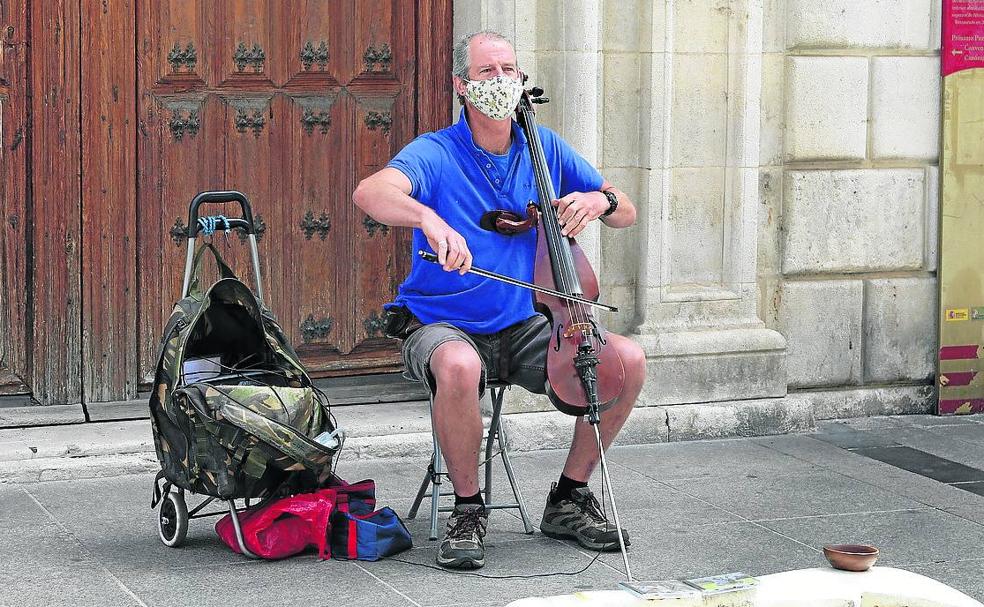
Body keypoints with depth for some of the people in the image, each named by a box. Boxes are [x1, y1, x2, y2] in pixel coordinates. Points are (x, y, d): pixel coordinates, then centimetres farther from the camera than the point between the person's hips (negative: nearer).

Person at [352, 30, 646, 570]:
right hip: (442, 326, -5)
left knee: (629, 358, -14)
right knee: (459, 366, -40)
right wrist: (429, 218, -51)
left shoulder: (545, 149, 6)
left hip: (523, 328, 5)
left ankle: (568, 499, 4)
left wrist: (599, 201, -14)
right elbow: (370, 193, -32)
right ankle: (468, 509, -15)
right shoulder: (435, 154, -10)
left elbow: (626, 214, 10)